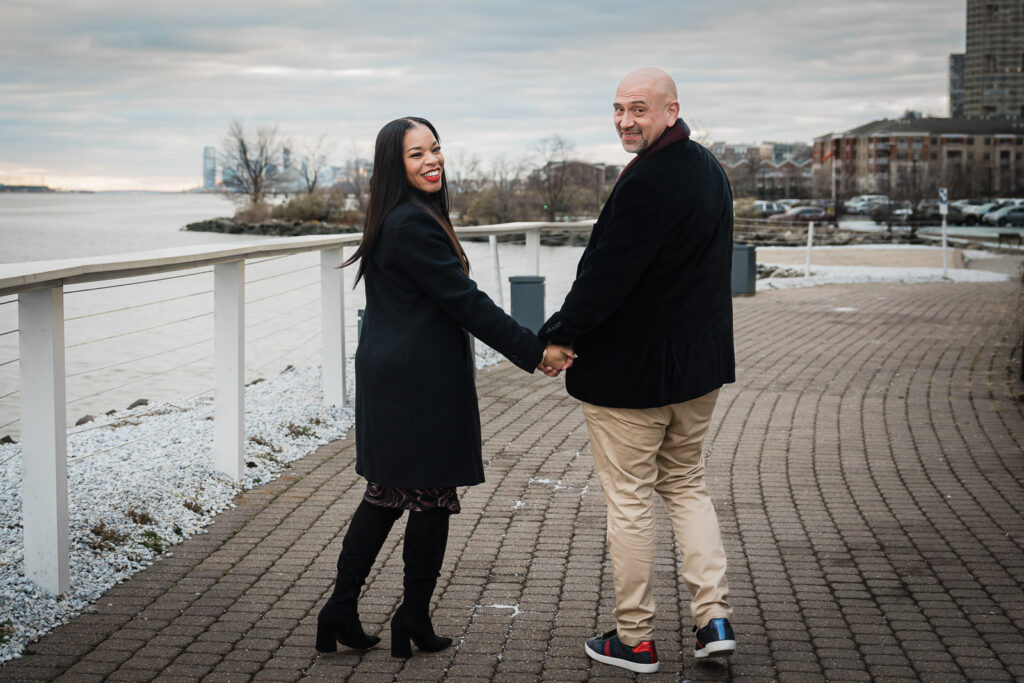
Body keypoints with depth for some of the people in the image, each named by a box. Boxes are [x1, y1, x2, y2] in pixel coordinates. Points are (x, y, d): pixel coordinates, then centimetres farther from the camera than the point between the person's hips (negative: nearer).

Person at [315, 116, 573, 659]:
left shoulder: (394, 220, 14)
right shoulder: (415, 224, -19)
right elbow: (466, 303, -20)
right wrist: (535, 353, -16)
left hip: (388, 376, 10)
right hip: (422, 382, -10)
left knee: (386, 493, 15)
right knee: (432, 497, 3)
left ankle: (340, 613, 17)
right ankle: (413, 623, 14)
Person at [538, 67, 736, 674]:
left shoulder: (647, 182, -23)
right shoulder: (710, 169, 8)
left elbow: (606, 276, -23)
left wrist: (557, 336, -10)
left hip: (632, 370, -9)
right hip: (698, 364, 9)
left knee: (629, 502, 3)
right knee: (687, 485, 20)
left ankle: (634, 639, 13)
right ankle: (714, 616, 13)